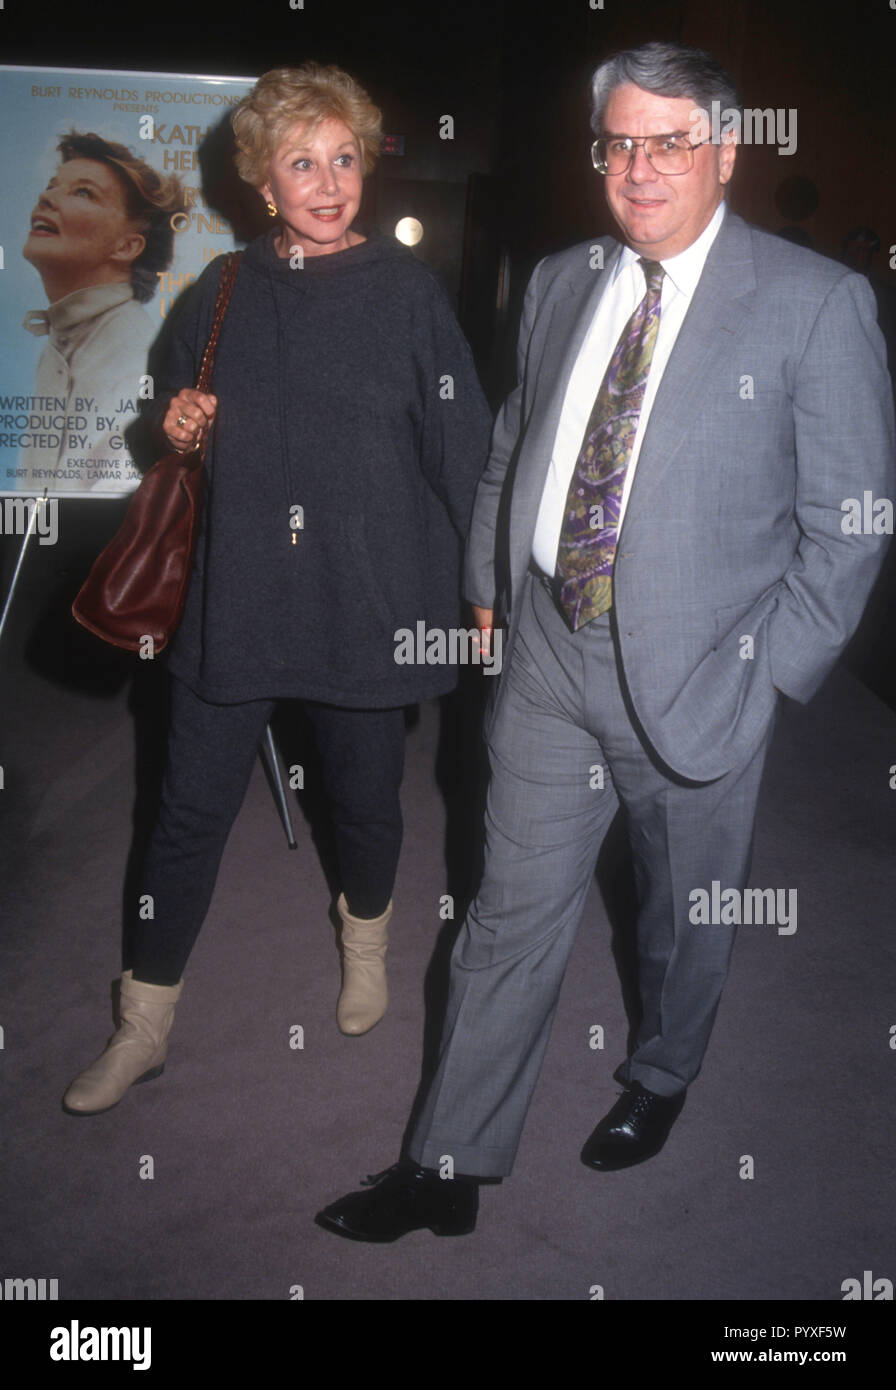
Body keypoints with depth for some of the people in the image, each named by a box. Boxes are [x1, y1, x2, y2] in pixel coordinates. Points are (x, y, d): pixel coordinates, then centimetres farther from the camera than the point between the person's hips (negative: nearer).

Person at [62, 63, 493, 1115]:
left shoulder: (406, 289, -2)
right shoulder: (222, 296, 8)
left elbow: (463, 445, -3)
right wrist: (177, 427, -3)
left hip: (367, 601, -2)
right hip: (235, 596, 3)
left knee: (365, 801, 13)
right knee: (191, 811, 6)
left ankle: (365, 940, 45)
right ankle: (145, 1024, 22)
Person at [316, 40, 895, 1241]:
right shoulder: (559, 284, 8)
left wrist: (771, 672, -9)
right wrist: (487, 589, 12)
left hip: (697, 677, -3)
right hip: (549, 659, 4)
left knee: (687, 917, 16)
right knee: (512, 918, 10)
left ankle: (659, 1081, 45)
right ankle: (449, 1168, 22)